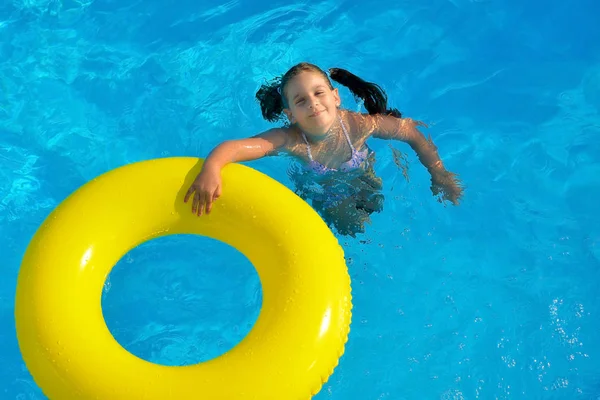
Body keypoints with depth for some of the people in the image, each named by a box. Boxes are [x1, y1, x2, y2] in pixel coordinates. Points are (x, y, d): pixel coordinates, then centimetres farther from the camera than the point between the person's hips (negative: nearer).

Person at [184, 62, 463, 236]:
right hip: (321, 199, -1)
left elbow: (413, 133, -19)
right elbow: (233, 147, -52)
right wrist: (211, 168, -73)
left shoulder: (358, 125, -34)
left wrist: (439, 175, -20)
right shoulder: (290, 140, -39)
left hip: (362, 184, 2)